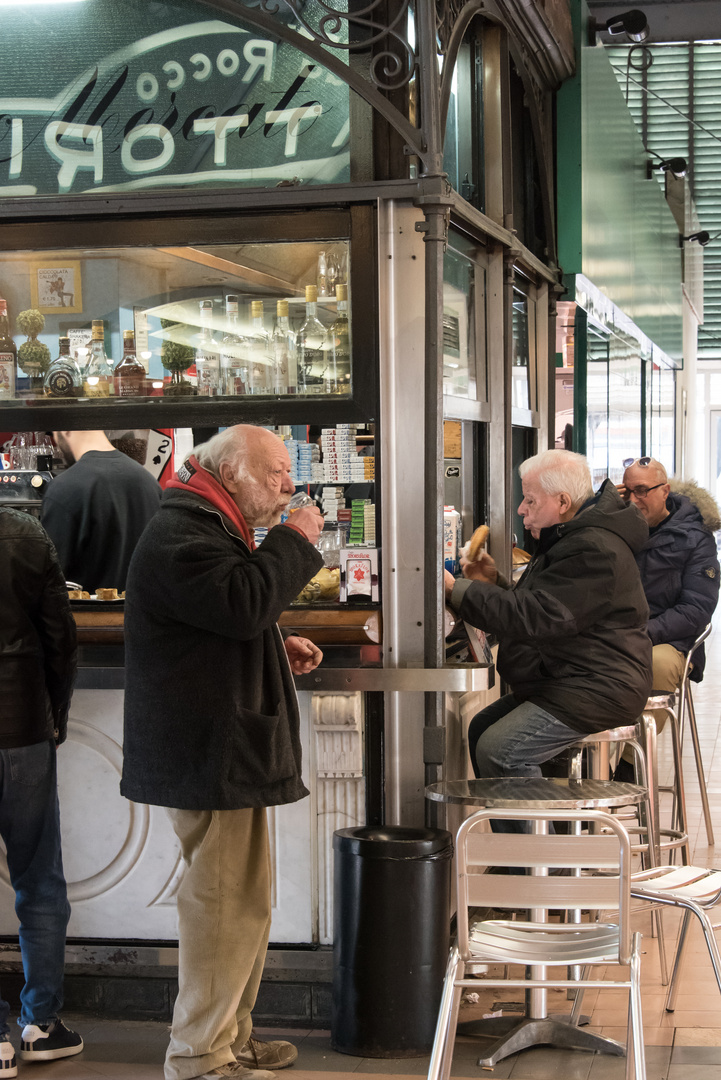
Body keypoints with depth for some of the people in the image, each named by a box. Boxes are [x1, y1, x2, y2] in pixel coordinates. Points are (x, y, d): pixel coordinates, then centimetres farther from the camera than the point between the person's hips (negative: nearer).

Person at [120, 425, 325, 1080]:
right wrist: (295, 540, -17)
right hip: (208, 752, -11)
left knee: (240, 902, 17)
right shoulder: (180, 534, -15)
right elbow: (243, 603, -29)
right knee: (227, 902, -8)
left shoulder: (211, 529, 21)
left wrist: (279, 651, 14)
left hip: (226, 750, 11)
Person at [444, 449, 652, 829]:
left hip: (596, 691, -12)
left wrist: (456, 591, -21)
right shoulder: (571, 538, 16)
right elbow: (537, 609, 22)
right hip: (567, 680, 12)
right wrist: (494, 584, 4)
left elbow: (534, 617, -27)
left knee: (499, 750, -20)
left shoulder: (593, 551, -22)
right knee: (480, 728, 10)